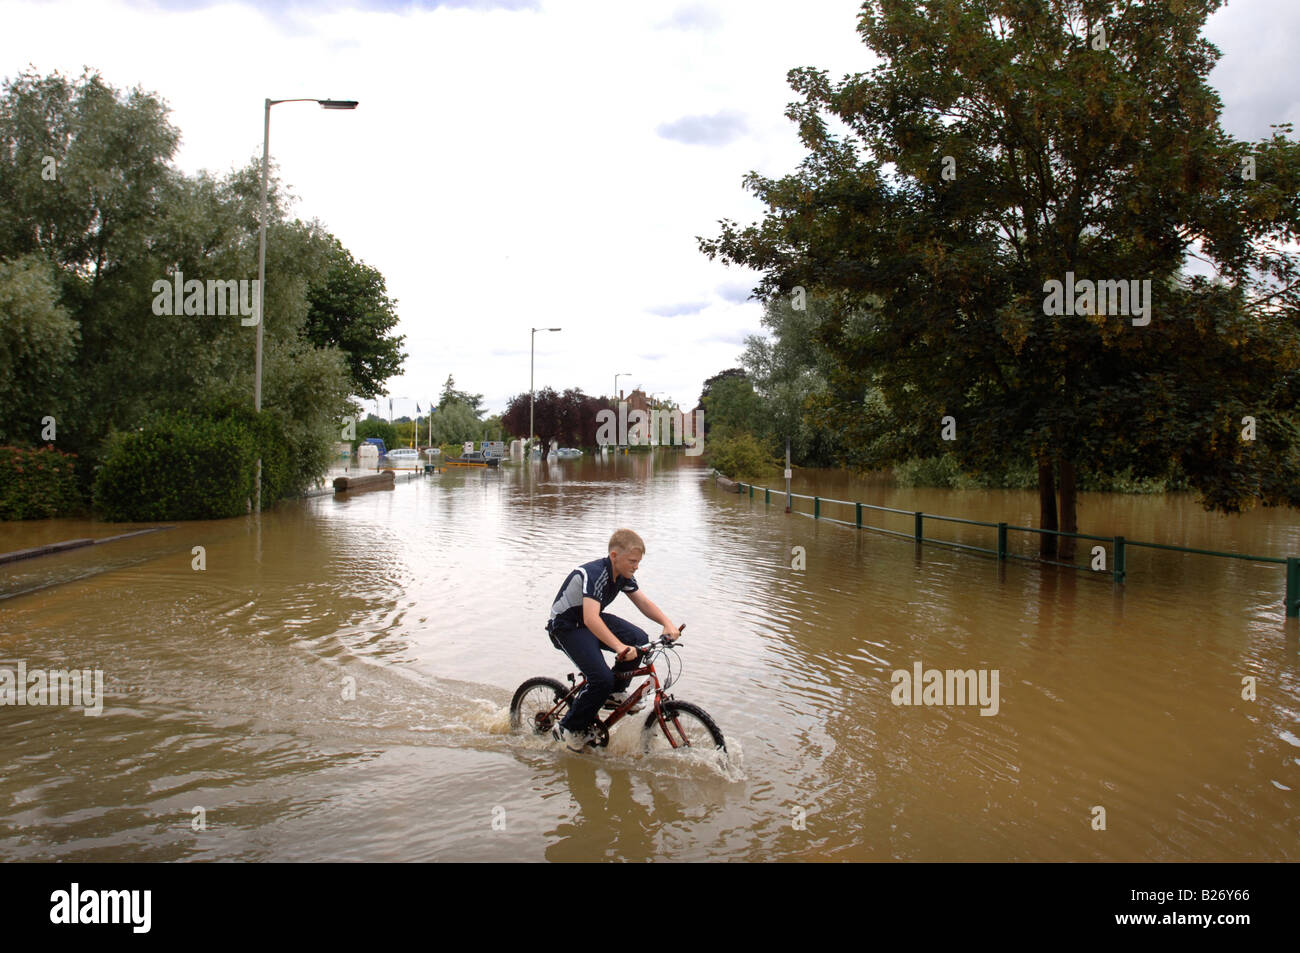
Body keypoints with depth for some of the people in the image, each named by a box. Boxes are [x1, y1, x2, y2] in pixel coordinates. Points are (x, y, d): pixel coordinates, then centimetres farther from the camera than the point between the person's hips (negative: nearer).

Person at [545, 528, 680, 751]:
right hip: (567, 627, -8)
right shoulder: (594, 574, -31)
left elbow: (643, 603, -2)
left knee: (639, 640, -12)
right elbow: (591, 619, -42)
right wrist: (619, 647, -52)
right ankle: (569, 729, -3)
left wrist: (667, 623, -21)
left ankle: (614, 694, 6)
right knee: (602, 679, -22)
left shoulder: (623, 575, -5)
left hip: (592, 618, 8)